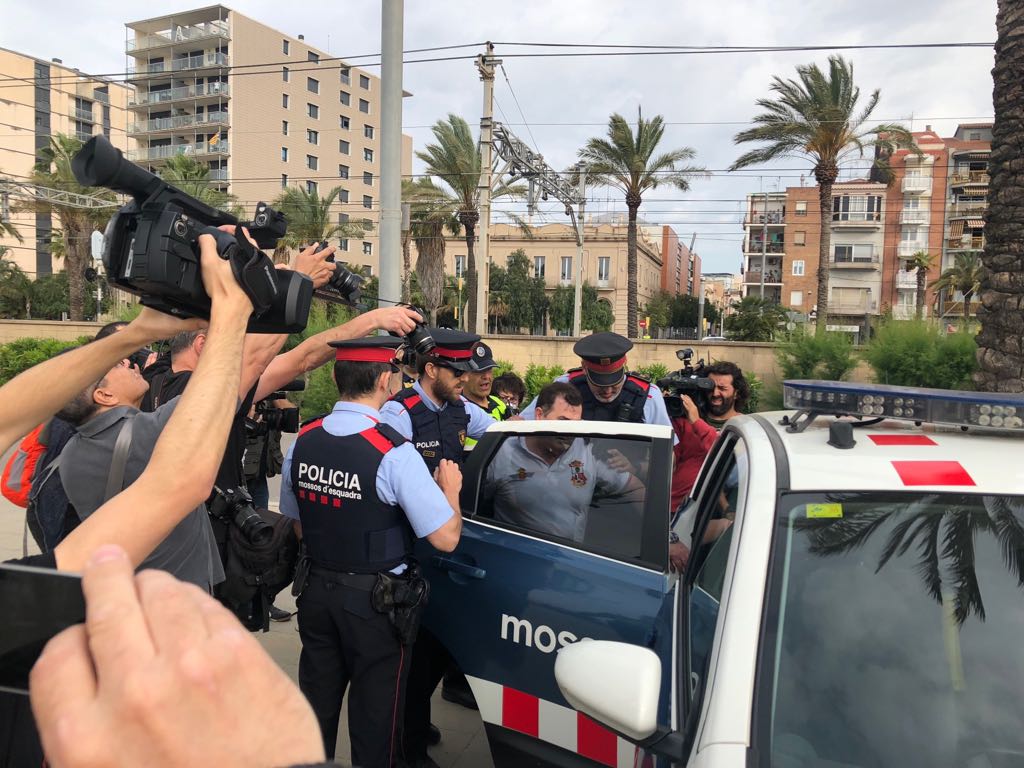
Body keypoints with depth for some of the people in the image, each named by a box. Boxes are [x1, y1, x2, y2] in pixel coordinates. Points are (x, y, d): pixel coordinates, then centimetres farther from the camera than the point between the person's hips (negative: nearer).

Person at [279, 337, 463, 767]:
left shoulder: (303, 442, -4)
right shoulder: (394, 452, -22)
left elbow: (297, 526, 9)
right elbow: (446, 538, -21)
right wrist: (450, 489, -4)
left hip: (316, 591, 6)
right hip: (375, 601, -5)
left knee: (316, 707, 22)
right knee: (373, 718, 14)